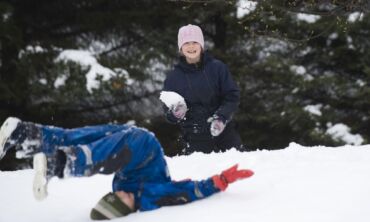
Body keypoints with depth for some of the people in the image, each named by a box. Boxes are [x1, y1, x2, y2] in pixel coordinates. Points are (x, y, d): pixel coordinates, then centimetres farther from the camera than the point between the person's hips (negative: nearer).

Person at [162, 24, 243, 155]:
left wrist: (221, 117, -14)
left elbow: (232, 96, 1)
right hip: (194, 139, 0)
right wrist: (175, 113, -15)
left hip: (224, 133, 0)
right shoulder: (174, 77, 4)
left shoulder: (217, 68, 1)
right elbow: (168, 112, 8)